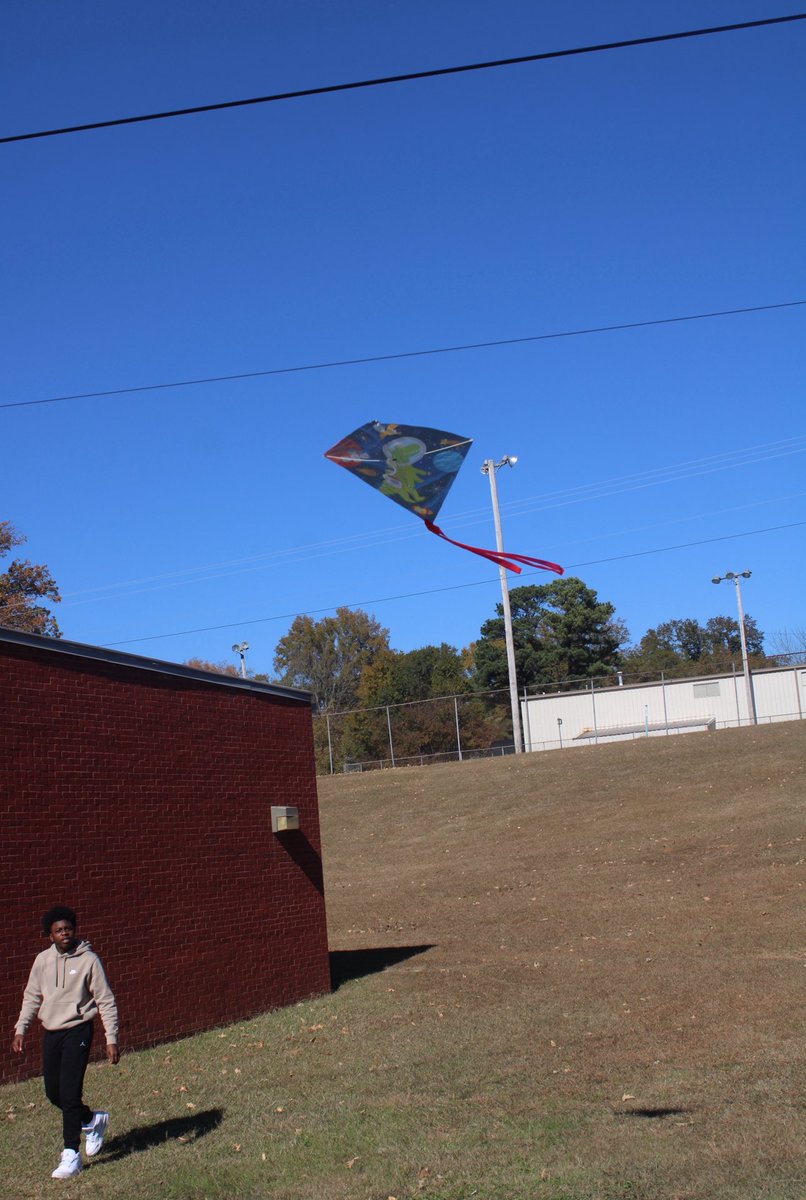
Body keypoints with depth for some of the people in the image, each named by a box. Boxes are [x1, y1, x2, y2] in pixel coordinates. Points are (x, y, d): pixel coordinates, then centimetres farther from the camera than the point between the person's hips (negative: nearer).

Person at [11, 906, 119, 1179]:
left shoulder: (88, 960, -9)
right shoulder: (43, 960, 4)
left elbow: (106, 1001, -7)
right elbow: (31, 997, 16)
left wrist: (111, 1039, -11)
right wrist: (20, 1029, 6)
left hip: (77, 1032, -5)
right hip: (51, 1033, 6)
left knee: (69, 1093, -10)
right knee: (53, 1093, 9)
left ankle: (71, 1155, -1)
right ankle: (92, 1121, 35)